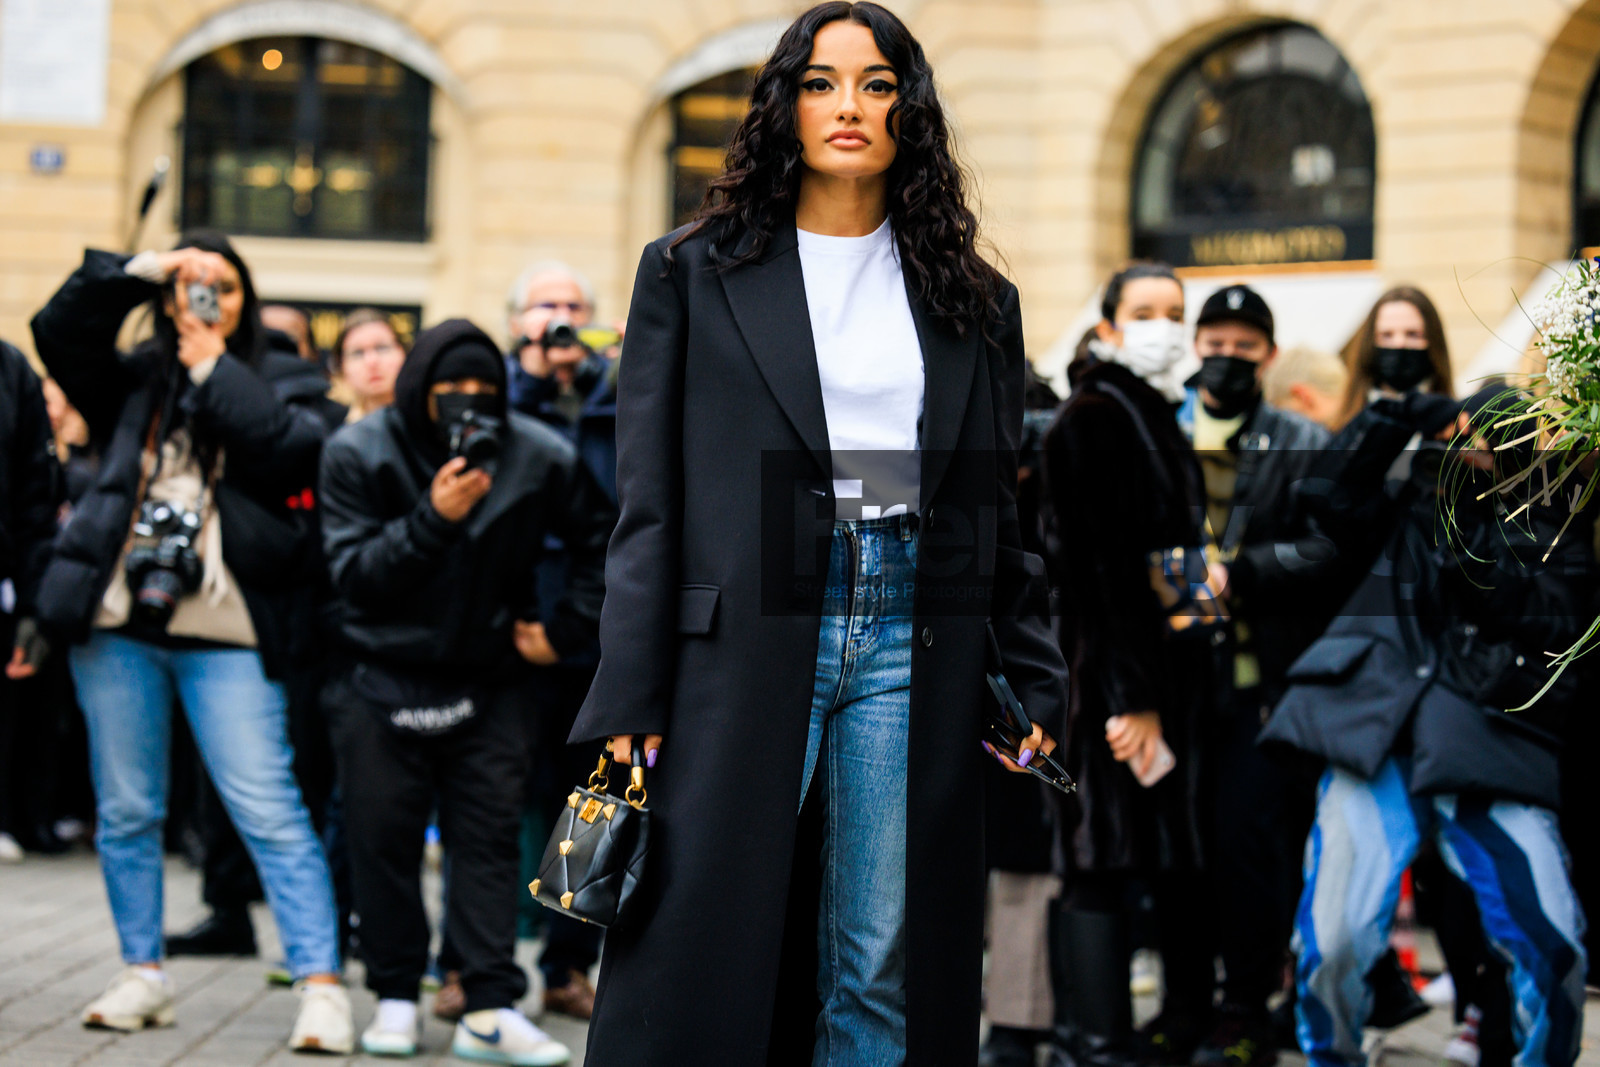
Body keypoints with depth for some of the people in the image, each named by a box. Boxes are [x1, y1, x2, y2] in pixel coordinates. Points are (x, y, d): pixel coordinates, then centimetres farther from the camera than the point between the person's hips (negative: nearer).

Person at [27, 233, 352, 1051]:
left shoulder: (260, 390, 9)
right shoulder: (134, 382, 14)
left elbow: (291, 446, -12)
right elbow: (59, 329, 1)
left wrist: (215, 366, -3)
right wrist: (143, 271, -3)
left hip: (225, 636, -3)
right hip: (118, 624, 3)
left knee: (270, 812, -8)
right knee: (127, 811, 9)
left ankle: (319, 983, -8)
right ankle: (142, 974, 21)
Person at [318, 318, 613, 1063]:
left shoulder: (537, 457, -3)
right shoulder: (358, 455, -6)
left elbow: (601, 541, 11)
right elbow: (352, 571, -14)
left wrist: (565, 629, 4)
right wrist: (432, 519, -26)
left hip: (485, 684, 1)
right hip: (383, 685, -1)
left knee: (489, 838, -4)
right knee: (383, 840, 0)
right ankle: (395, 997, 12)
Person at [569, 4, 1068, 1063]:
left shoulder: (974, 301, 13)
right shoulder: (692, 273, 7)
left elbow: (997, 512, 15)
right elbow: (649, 505, 2)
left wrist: (1037, 680, 6)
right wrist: (629, 702, -5)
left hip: (911, 644, 2)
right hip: (744, 642, -2)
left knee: (883, 975, 4)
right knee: (704, 963, -3)